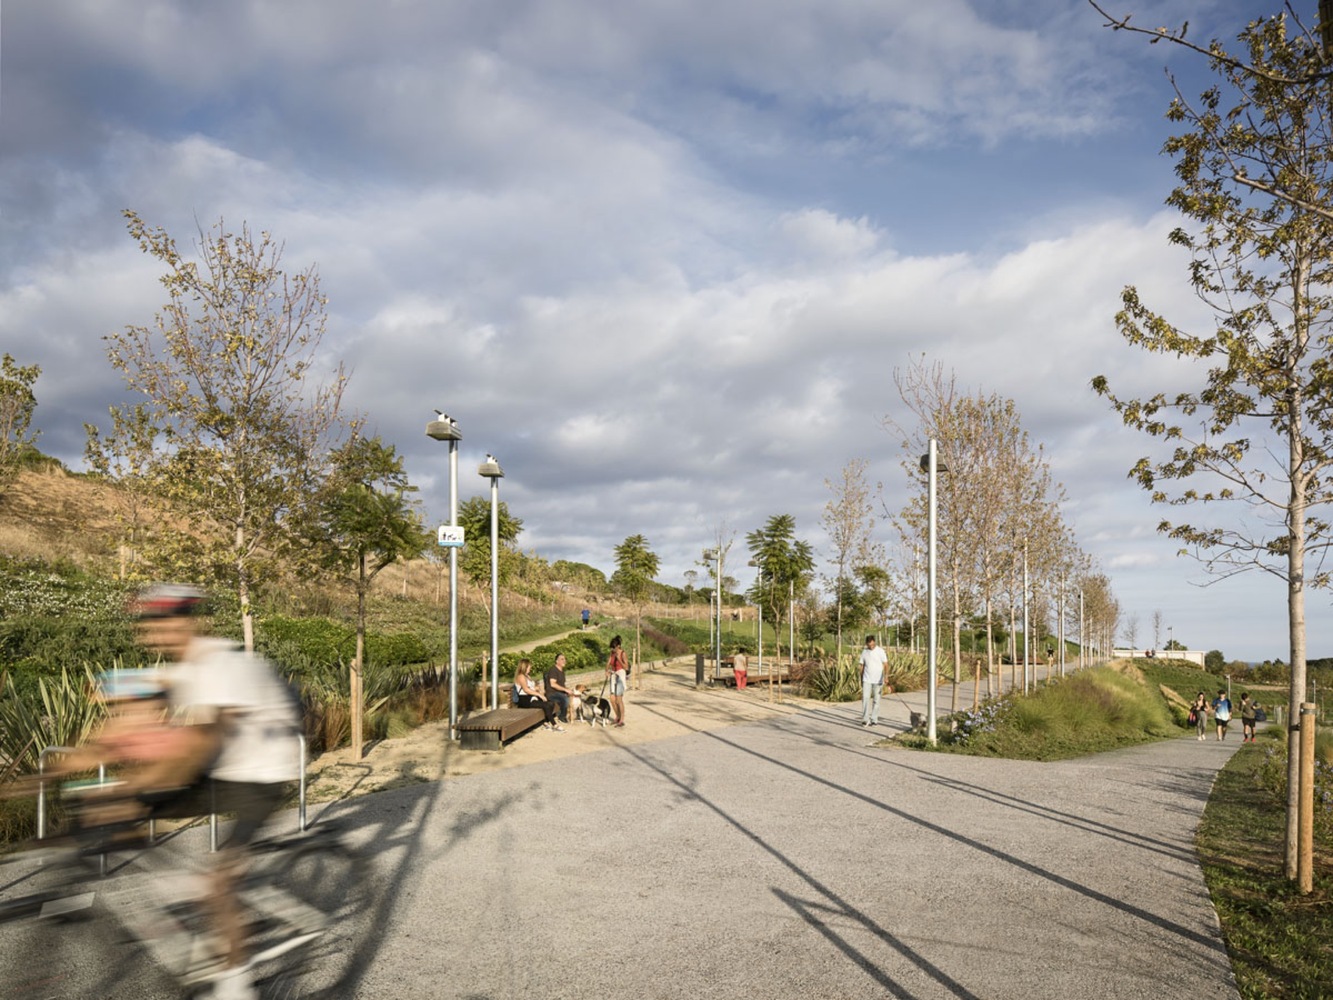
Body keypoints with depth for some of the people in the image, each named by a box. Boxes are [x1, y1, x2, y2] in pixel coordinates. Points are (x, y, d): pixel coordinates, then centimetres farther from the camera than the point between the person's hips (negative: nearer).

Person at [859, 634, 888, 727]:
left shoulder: (880, 651, -4)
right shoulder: (864, 652, 6)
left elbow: (886, 665, -9)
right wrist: (861, 679, 14)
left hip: (878, 680, -2)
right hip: (867, 680, 2)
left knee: (876, 700, 4)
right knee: (865, 698, -9)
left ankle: (874, 719, 11)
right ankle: (865, 719, -7)